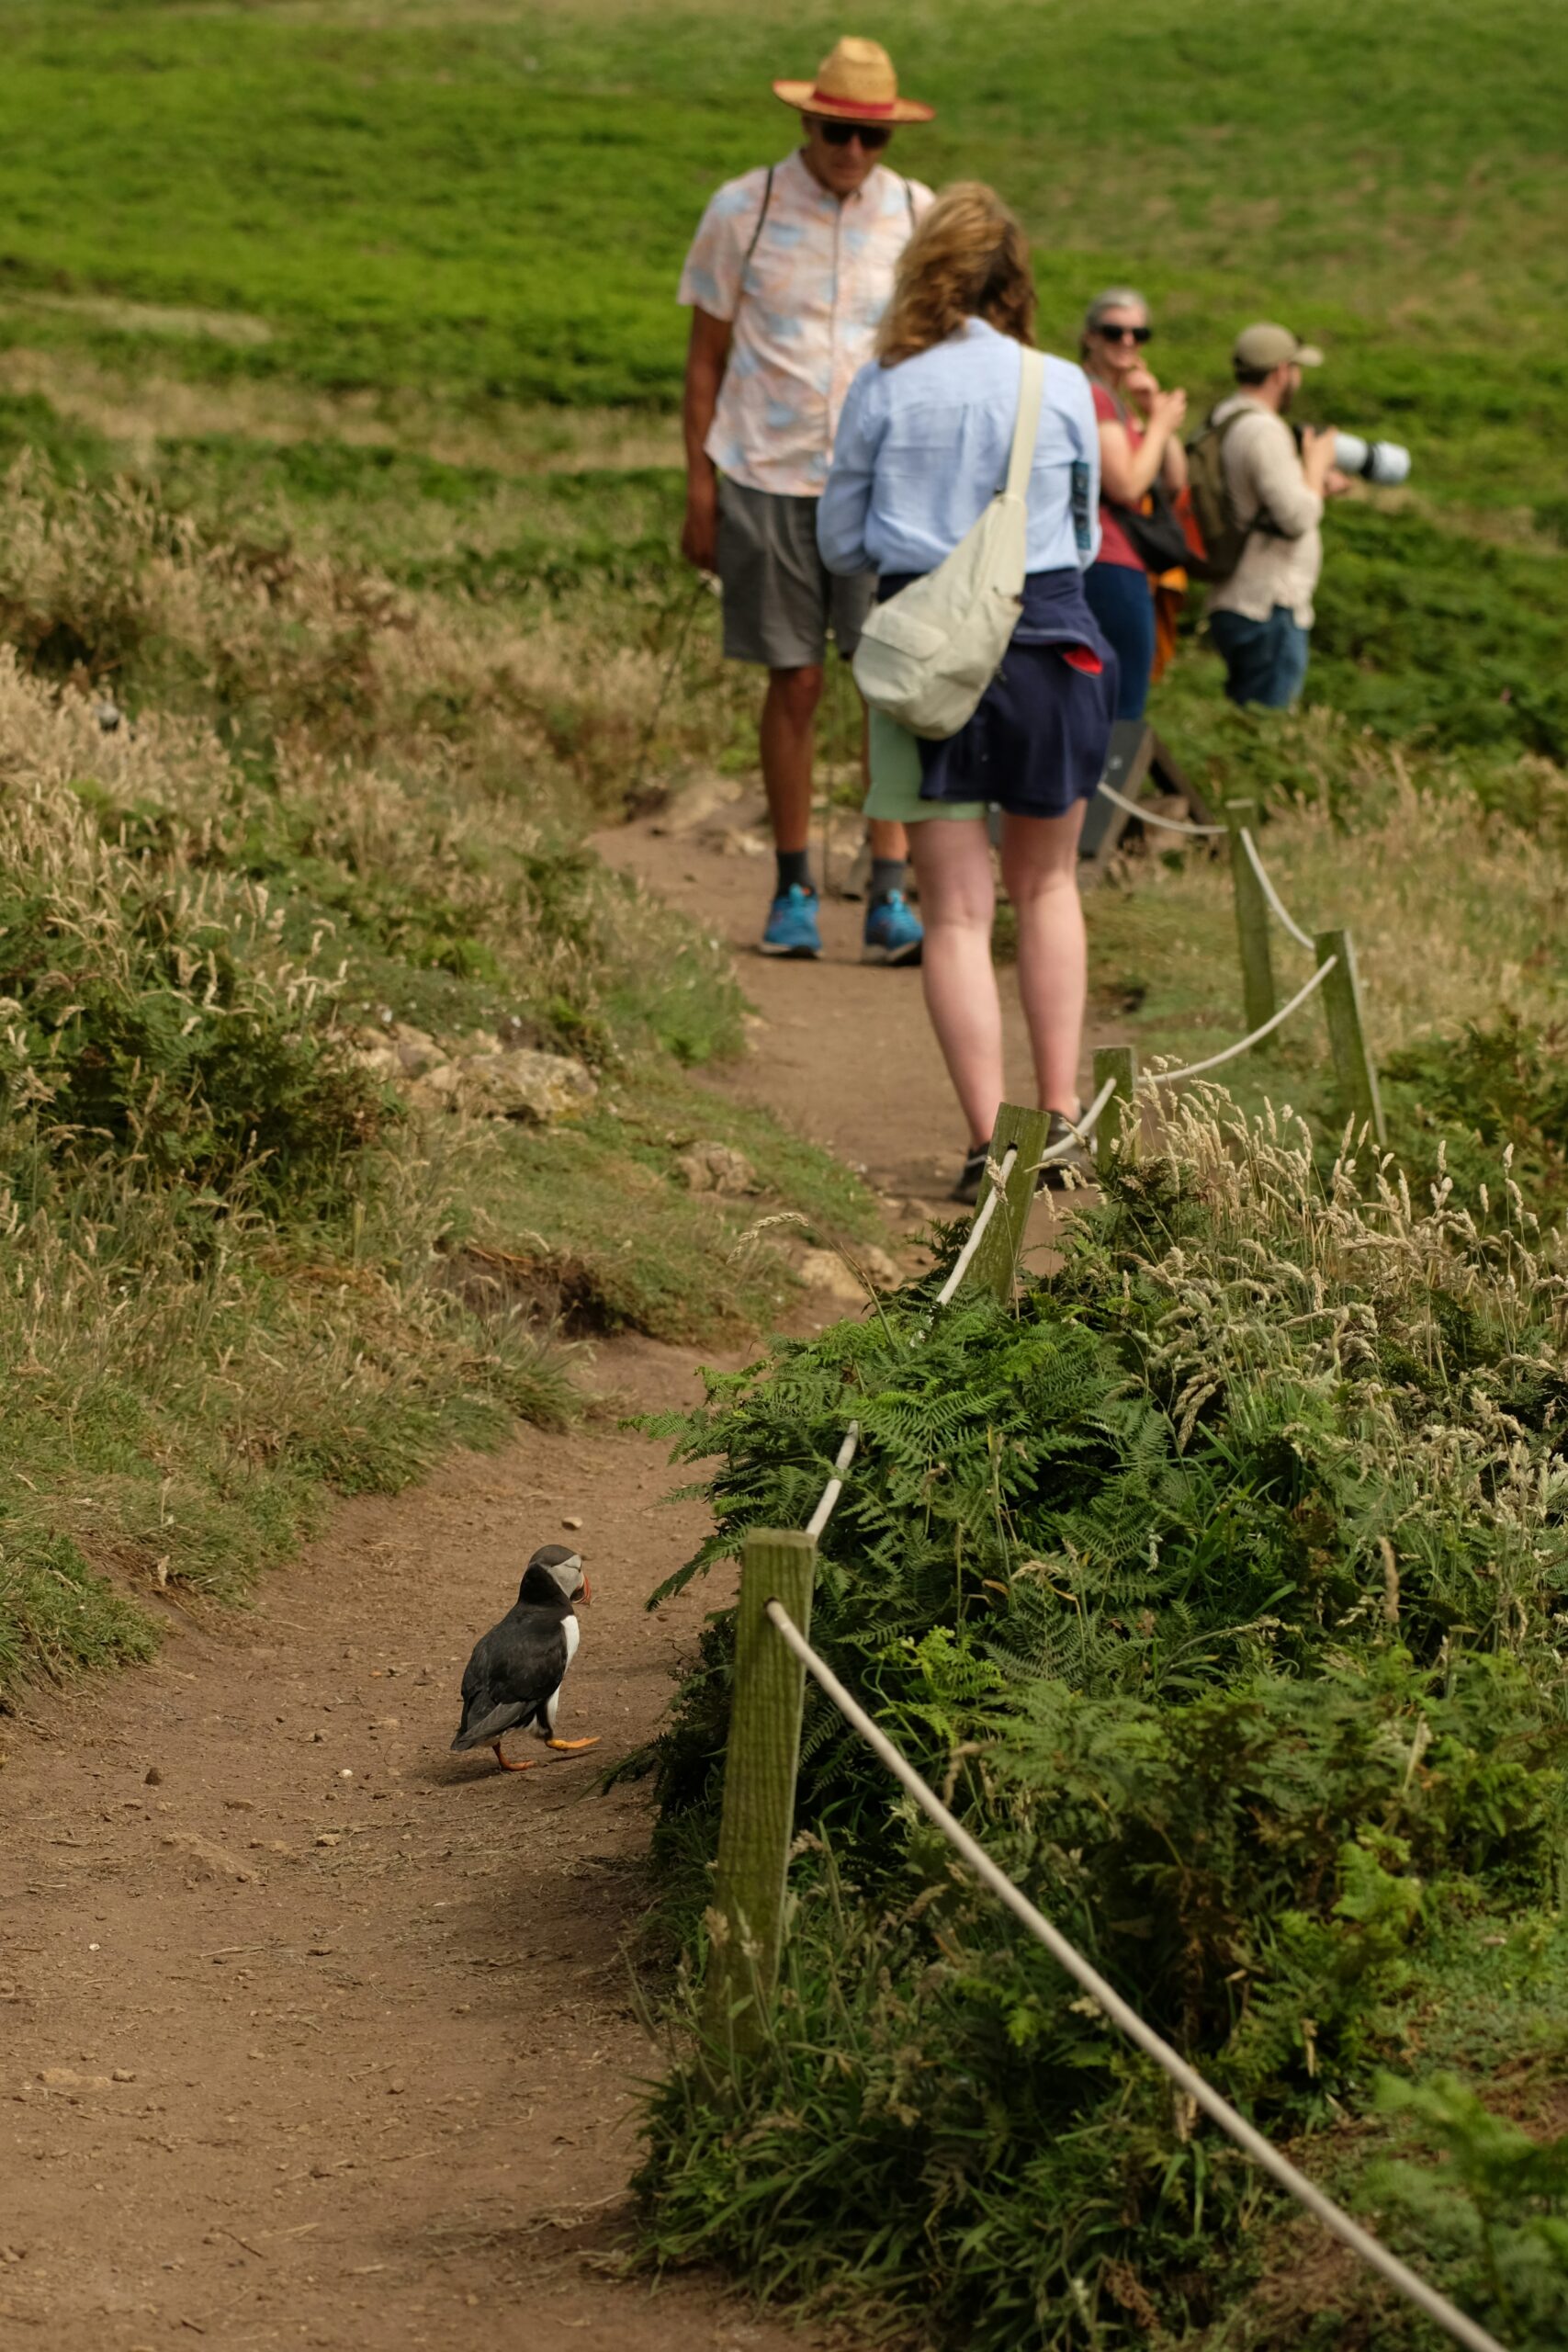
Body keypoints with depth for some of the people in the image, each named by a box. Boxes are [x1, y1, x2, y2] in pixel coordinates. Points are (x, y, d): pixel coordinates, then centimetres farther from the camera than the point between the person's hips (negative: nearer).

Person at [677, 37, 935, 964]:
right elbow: (708, 355, 6)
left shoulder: (918, 217, 3)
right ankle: (794, 888, 14)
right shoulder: (742, 212, -1)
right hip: (770, 476, -1)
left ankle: (890, 894, -5)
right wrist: (700, 488, 2)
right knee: (795, 685, 2)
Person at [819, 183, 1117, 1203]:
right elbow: (1085, 539, 9)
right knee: (1047, 885, 19)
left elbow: (840, 544, 6)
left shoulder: (881, 390, -3)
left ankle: (989, 1140, -4)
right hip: (1047, 640, 1)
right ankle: (1060, 1112, 15)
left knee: (958, 907, 3)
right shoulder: (1064, 389, -3)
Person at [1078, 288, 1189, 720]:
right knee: (1123, 716, -11)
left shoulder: (1117, 400, 20)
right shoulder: (1094, 395, -11)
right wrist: (1160, 424, -5)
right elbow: (1126, 486, -19)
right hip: (1112, 567, -11)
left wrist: (1156, 410, 5)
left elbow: (1175, 482, 17)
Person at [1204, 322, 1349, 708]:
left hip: (1234, 605, 10)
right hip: (1268, 610, -10)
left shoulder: (1222, 423, 13)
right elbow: (1297, 518, -21)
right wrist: (1315, 464, -5)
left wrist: (1315, 488, 18)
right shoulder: (1263, 430, -17)